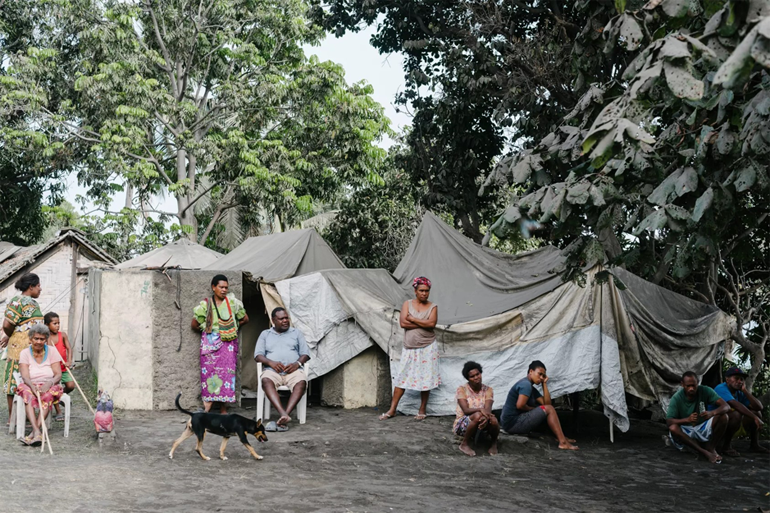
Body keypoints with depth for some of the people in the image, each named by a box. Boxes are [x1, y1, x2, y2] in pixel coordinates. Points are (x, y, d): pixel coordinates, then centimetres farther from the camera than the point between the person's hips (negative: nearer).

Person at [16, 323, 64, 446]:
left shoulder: (52, 351, 3)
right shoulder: (25, 353, 2)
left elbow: (58, 375, -3)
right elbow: (25, 377, -9)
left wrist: (49, 383, -25)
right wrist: (32, 386, -32)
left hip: (49, 386, 0)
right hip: (30, 386, 0)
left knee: (48, 395, -35)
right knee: (28, 394, -35)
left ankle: (33, 433, -43)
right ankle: (37, 432, -50)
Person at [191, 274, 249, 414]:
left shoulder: (232, 303, 5)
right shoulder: (205, 304, 3)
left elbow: (245, 319, 15)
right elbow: (195, 324, 10)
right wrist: (208, 329, 12)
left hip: (228, 343, 1)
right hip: (210, 343, -1)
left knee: (227, 373, -4)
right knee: (210, 372, -8)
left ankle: (223, 409, 1)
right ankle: (207, 409, -8)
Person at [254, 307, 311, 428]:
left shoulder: (296, 333, 23)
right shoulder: (265, 334, 23)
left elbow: (305, 353, 14)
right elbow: (258, 355, 11)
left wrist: (297, 363, -9)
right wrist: (271, 362, -10)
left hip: (293, 370, 0)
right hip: (272, 370, 0)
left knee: (301, 382, -36)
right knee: (266, 380, -37)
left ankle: (285, 414, -47)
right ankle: (284, 415, -50)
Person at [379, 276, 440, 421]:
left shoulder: (433, 306, 2)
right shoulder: (407, 304, 3)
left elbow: (432, 323, -16)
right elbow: (402, 322, -11)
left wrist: (412, 319, -11)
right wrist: (423, 324, -12)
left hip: (427, 348, 0)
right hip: (410, 348, 1)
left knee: (426, 379, 3)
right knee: (402, 377, 2)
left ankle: (422, 410, 15)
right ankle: (392, 410, 7)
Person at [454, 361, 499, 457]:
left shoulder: (488, 390, -1)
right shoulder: (462, 389, -9)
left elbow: (488, 409, -15)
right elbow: (466, 410, -20)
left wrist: (486, 416, -40)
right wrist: (480, 410, -39)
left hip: (481, 424, 3)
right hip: (463, 425, -2)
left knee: (493, 420, -31)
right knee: (477, 416, -36)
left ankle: (494, 443, -1)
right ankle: (464, 444, -16)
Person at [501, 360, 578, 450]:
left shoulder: (531, 388, 18)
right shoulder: (526, 384, -13)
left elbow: (546, 403, 9)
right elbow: (520, 405, -26)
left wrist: (544, 384, 7)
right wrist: (532, 409, -7)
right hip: (513, 423, -10)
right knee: (548, 409, -9)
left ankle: (561, 437, 15)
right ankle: (563, 442, -14)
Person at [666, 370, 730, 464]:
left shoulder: (705, 391, -11)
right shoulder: (677, 398, -16)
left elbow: (726, 406, -18)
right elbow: (669, 422, -23)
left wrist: (712, 413, -41)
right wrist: (687, 419, -42)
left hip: (703, 430, 2)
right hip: (686, 433, -2)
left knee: (723, 416, -22)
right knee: (673, 428, -36)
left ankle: (711, 448, -10)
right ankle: (705, 452, -32)